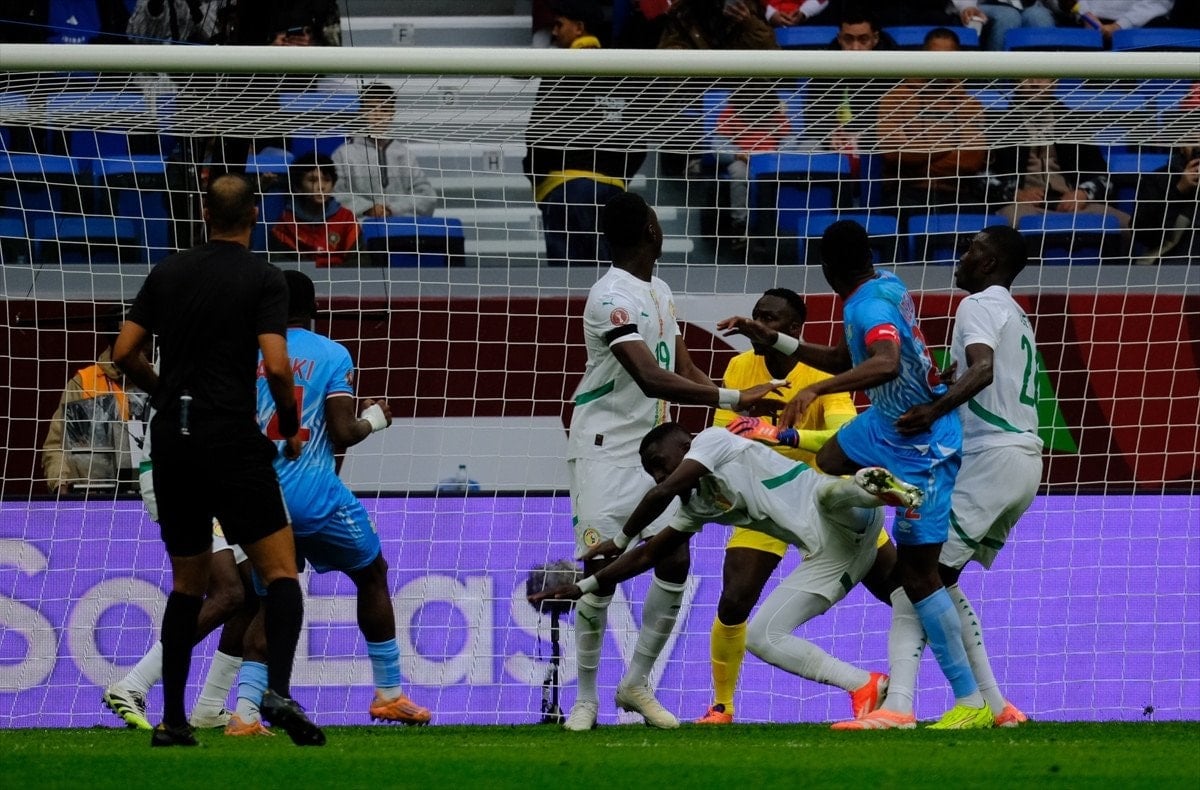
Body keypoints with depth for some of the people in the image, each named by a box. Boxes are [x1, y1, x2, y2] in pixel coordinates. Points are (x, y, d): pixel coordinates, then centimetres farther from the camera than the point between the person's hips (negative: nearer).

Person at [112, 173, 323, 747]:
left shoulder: (167, 273, 9)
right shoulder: (264, 279, -4)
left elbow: (124, 354, 7)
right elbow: (275, 364, -15)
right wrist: (291, 426, 2)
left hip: (170, 440, 5)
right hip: (231, 438, -5)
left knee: (188, 582, 14)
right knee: (280, 571, -3)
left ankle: (172, 719, 9)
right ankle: (279, 690, -25)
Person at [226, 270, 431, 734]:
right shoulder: (332, 356, -1)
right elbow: (342, 435, -8)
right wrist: (373, 420, 11)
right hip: (317, 496, -3)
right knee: (372, 575, 20)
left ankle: (245, 711, -7)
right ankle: (388, 693, 21)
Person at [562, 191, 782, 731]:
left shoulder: (659, 292, 11)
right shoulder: (612, 297, -19)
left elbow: (684, 373, 12)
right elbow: (652, 379, -29)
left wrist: (743, 405, -3)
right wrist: (733, 398, -33)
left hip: (653, 445, 8)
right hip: (605, 448, -8)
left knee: (675, 564, -1)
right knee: (602, 570, -9)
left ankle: (636, 684, 12)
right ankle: (585, 699, 2)